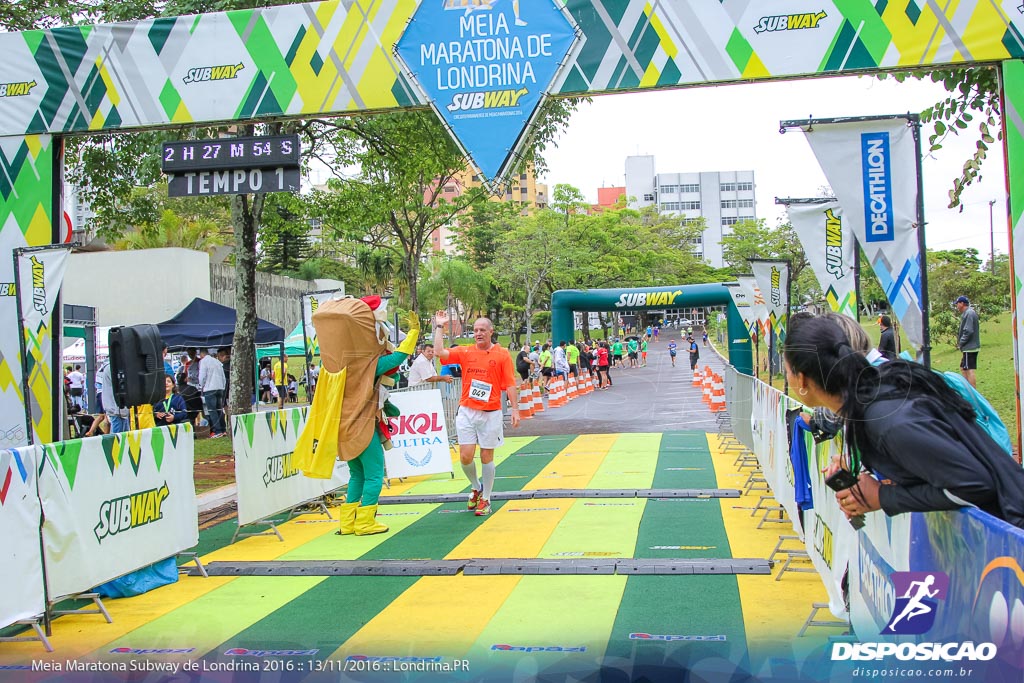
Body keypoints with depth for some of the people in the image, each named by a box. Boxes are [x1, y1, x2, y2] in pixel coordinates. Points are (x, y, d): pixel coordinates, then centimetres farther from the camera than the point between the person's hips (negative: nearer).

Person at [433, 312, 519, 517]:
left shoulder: (502, 355, 0)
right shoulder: (465, 352, 5)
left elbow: (510, 384, -1)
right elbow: (439, 352, -7)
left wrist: (515, 409, -6)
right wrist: (439, 327, -3)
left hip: (490, 413, -2)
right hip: (467, 412, 2)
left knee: (487, 457, 5)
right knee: (466, 456, -2)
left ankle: (485, 499, 19)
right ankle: (476, 487, 27)